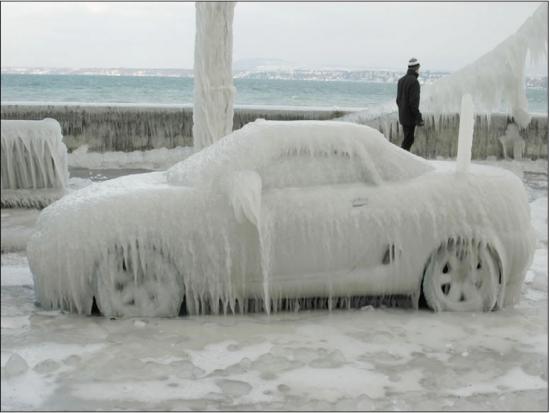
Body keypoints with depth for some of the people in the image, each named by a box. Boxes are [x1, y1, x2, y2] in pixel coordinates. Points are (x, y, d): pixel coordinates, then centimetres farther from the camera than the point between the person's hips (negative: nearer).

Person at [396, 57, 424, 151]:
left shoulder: (401, 80, 11)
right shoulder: (414, 81, -17)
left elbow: (398, 100, 16)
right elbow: (414, 102, -21)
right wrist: (419, 118, -18)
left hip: (403, 116, 9)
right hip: (410, 117, -9)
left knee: (407, 138, 16)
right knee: (408, 140, -5)